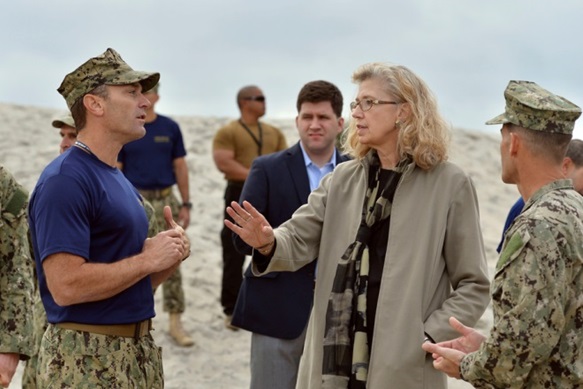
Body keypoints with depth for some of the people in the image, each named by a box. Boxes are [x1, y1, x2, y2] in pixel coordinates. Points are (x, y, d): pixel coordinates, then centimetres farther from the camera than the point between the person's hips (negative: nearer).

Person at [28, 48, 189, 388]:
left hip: (141, 351, 9)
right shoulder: (65, 180, -15)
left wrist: (170, 257, -2)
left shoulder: (120, 180, 13)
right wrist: (148, 259, -15)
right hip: (86, 360, -9)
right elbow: (65, 286, -25)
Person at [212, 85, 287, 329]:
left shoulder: (274, 133, 15)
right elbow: (224, 163, -15)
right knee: (234, 256, -2)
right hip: (240, 195, -5)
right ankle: (232, 311, 6)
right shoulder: (228, 132, -3)